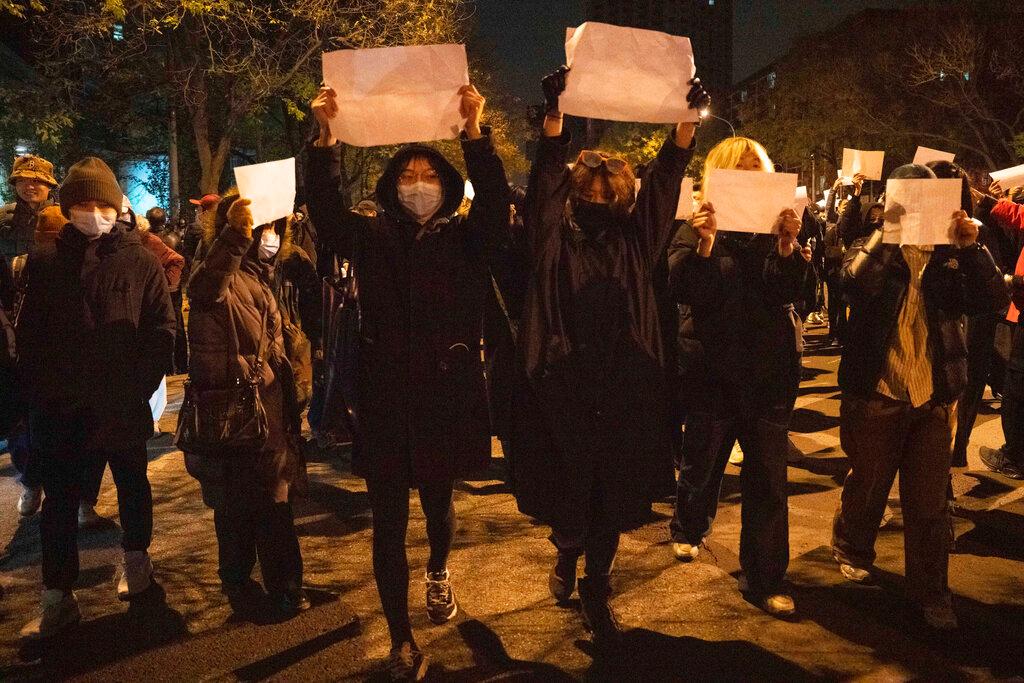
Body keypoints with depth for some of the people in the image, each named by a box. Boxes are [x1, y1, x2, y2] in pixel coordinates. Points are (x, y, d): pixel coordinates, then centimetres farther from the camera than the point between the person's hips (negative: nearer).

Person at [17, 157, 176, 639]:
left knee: (131, 483, 17)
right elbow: (29, 334, 4)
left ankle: (136, 558, 39)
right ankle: (57, 597, 16)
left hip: (123, 401, -1)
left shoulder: (140, 261, -4)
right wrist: (36, 391, -4)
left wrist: (140, 386, -12)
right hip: (60, 405, 2)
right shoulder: (44, 263, 2)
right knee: (59, 498, 6)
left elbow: (161, 329, -6)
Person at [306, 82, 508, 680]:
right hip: (387, 397, 0)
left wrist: (475, 129, -22)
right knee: (389, 522, 2)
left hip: (448, 394, 0)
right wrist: (327, 136, -18)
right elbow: (325, 207, -7)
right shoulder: (373, 237, 6)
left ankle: (439, 572, 51)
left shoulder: (464, 239, 5)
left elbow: (496, 201, -11)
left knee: (438, 501, 19)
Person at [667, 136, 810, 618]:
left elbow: (786, 290, -8)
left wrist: (787, 244, -25)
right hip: (714, 366, -1)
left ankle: (765, 578, 12)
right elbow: (684, 290, -14)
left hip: (770, 369, 1)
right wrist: (705, 242, -28)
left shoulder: (774, 224, 4)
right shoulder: (695, 229, -1)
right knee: (701, 462, 14)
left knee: (768, 476, 2)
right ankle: (689, 530, 42)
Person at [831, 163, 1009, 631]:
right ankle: (851, 550, 41)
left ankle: (930, 590, 20)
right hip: (877, 395, -1)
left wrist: (971, 247, -17)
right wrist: (888, 232, -25)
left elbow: (993, 301, -8)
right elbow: (856, 285, -23)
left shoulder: (950, 255, 6)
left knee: (930, 499, 7)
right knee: (868, 484, 15)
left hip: (935, 398, 2)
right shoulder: (873, 250, -1)